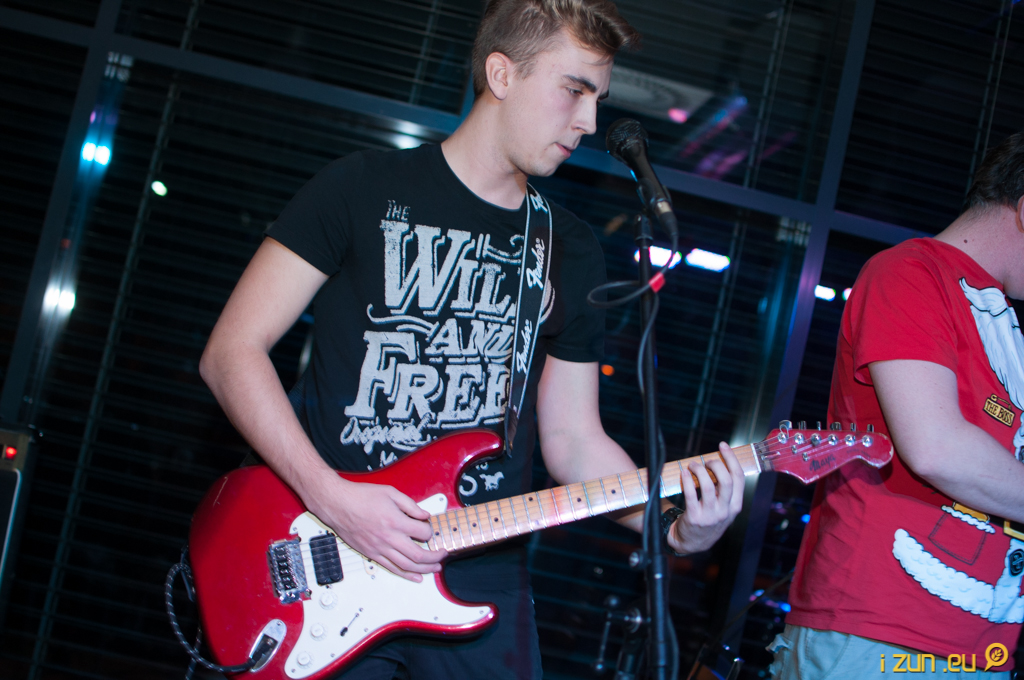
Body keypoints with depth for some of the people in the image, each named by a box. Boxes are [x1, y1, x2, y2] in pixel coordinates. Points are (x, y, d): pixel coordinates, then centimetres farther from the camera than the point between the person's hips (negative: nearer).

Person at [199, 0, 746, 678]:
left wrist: (674, 527, -7)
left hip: (481, 588, 3)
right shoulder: (365, 189, -3)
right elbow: (233, 351, -6)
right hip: (322, 569, -3)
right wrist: (330, 496, -17)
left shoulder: (572, 253, 10)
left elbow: (572, 437, 10)